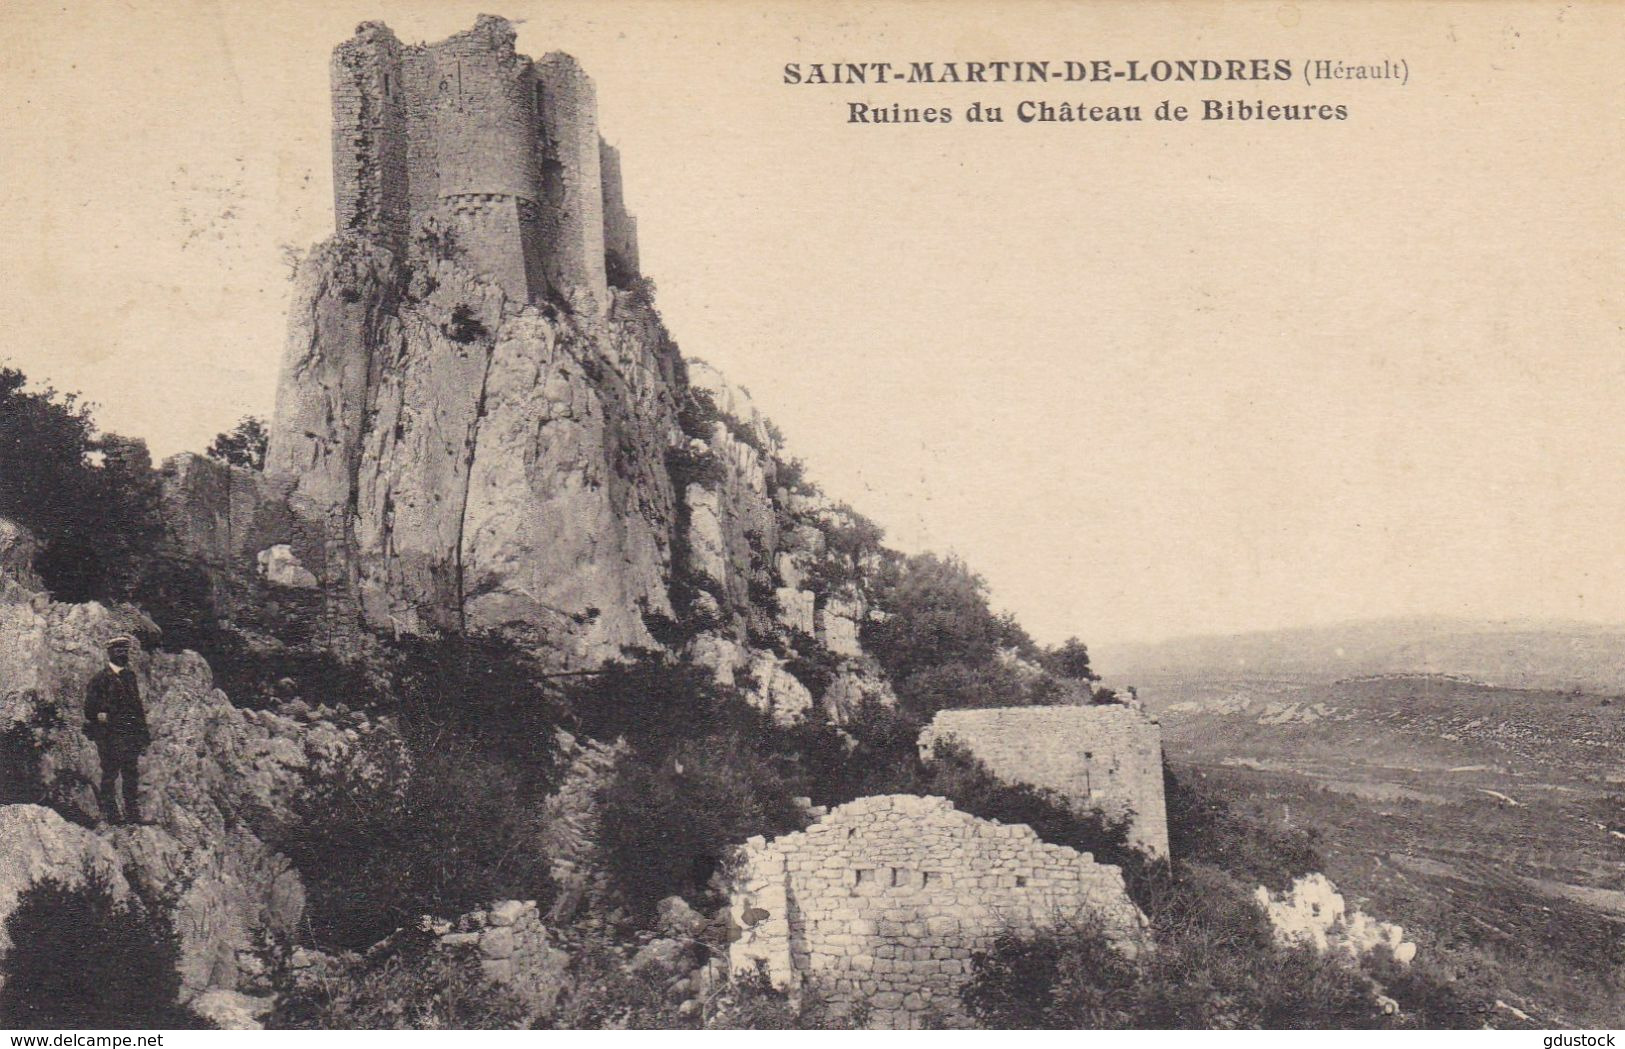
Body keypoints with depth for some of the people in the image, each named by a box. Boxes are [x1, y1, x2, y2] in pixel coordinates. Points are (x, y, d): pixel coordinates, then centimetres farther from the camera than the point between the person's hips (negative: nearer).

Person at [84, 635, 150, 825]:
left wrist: (143, 731, 18)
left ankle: (133, 815, 10)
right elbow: (90, 706, -5)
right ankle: (110, 816, 4)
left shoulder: (131, 676, 14)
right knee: (109, 775, -1)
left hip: (130, 734, 6)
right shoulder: (101, 678, -4)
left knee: (132, 775, 6)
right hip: (109, 736, -6)